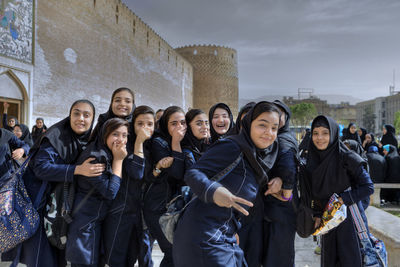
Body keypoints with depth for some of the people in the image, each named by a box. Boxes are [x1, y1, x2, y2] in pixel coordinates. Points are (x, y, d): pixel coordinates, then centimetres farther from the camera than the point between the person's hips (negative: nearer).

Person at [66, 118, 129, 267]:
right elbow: (110, 192, -24)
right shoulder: (94, 158, -22)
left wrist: (118, 159, -6)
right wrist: (118, 160, -20)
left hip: (99, 221, 9)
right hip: (86, 224, -8)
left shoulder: (109, 155, 5)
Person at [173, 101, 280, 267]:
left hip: (226, 237, 9)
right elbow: (192, 174, -21)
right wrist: (214, 191, -38)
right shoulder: (232, 147, -15)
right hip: (204, 236, -9)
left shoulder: (258, 155, 12)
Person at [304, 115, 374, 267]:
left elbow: (368, 187, -12)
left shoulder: (347, 158, -15)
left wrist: (342, 200, -18)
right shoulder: (311, 160, 1)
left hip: (349, 219, -4)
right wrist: (317, 215, 2)